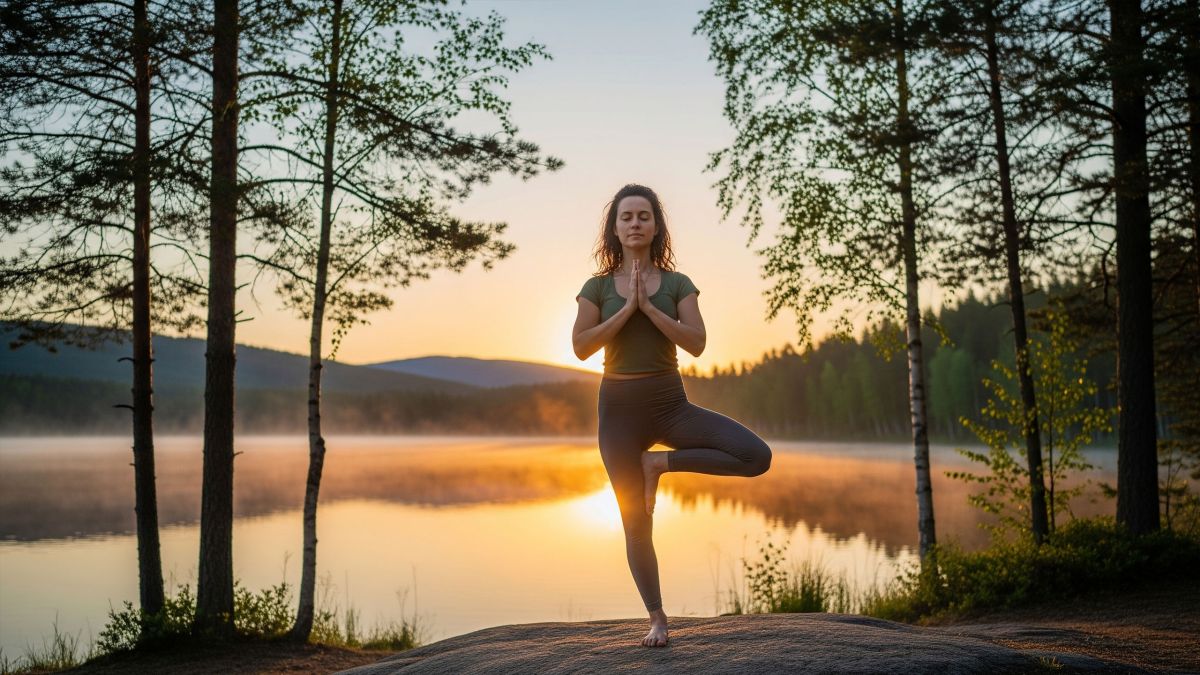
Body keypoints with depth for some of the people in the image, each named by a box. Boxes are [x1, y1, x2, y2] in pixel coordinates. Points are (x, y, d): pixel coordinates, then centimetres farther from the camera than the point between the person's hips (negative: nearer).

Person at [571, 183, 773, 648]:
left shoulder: (677, 284, 3)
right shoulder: (597, 286, 4)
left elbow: (696, 343, -9)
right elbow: (581, 346, -9)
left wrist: (649, 305, -15)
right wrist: (628, 307, -13)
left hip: (671, 404, 1)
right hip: (619, 407, -1)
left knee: (758, 457, -19)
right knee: (636, 524, 3)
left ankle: (660, 463, -4)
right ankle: (657, 619, 20)